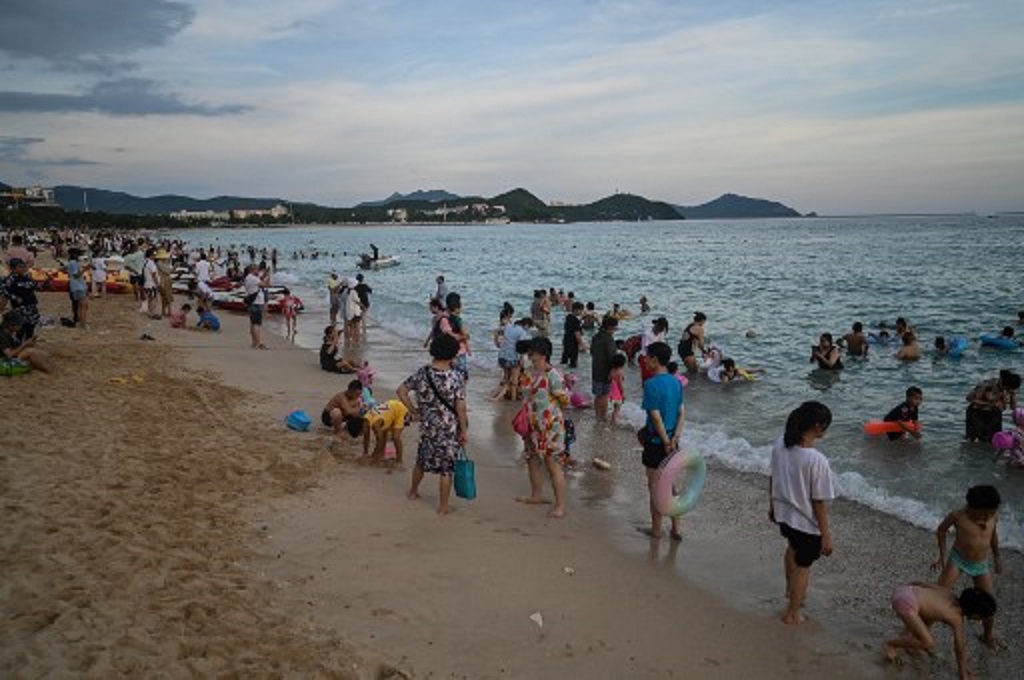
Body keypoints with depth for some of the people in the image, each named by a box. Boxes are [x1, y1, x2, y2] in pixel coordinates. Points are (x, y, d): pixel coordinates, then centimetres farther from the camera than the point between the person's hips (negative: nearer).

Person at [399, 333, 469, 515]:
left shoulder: (422, 373, -6)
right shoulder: (456, 377, -16)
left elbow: (402, 392, 0)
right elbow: (461, 408, -15)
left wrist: (414, 411, 7)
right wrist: (464, 430, -5)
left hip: (427, 427, 4)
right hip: (450, 430, -4)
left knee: (422, 459, 25)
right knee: (446, 468, 6)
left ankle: (413, 492, 44)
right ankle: (443, 507, 13)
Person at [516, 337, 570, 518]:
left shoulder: (552, 376, -19)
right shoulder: (531, 372, 7)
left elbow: (565, 400, -17)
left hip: (550, 427, -9)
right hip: (533, 426, 9)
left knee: (553, 465, -5)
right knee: (533, 460, 21)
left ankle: (560, 506, 1)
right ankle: (536, 495, 40)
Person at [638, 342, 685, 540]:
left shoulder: (651, 384, -19)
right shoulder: (676, 382, 4)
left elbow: (656, 417, -21)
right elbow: (682, 413, 2)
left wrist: (666, 442, -14)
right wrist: (675, 438, -4)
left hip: (656, 442, -7)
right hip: (671, 440, 7)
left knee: (654, 486, 7)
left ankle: (656, 529, 19)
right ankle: (676, 529, 21)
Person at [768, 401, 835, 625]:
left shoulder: (780, 446, -12)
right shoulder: (817, 460, -32)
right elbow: (819, 502, -23)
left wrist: (772, 505, 19)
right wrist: (826, 535, -11)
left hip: (783, 514, 7)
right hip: (807, 522, -7)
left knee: (793, 547, 35)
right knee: (802, 565, 18)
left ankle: (790, 589, 59)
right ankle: (792, 613, 35)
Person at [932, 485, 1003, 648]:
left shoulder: (993, 516, -13)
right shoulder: (958, 516, -23)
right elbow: (941, 530, -5)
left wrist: (997, 556, 18)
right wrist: (943, 555, -10)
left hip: (981, 565, 3)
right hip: (958, 560, -3)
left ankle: (988, 636, 33)